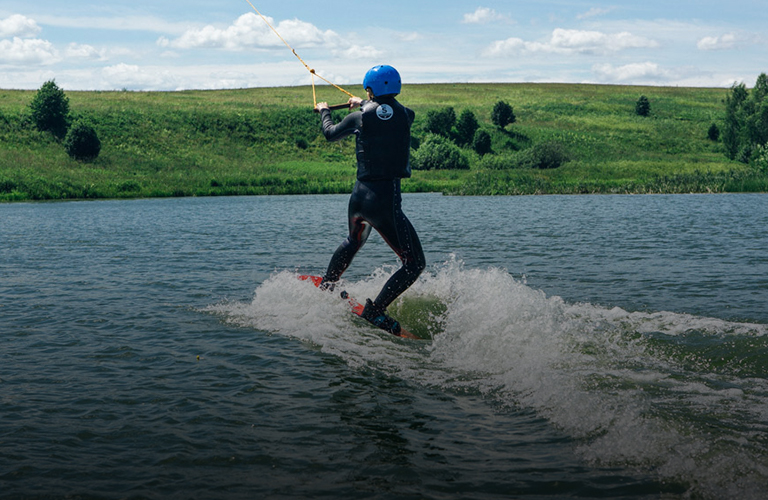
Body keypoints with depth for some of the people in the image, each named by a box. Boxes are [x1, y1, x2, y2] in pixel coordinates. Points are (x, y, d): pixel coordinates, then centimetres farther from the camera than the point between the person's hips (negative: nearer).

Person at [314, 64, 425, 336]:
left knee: (354, 241, 36)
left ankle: (327, 285, 51)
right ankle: (374, 311, -8)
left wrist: (324, 112, 45)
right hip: (386, 199, -5)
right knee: (415, 264, 1)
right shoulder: (406, 115, 0)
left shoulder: (358, 117, 4)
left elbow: (330, 133, 24)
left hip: (359, 195, 5)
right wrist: (364, 104, 42)